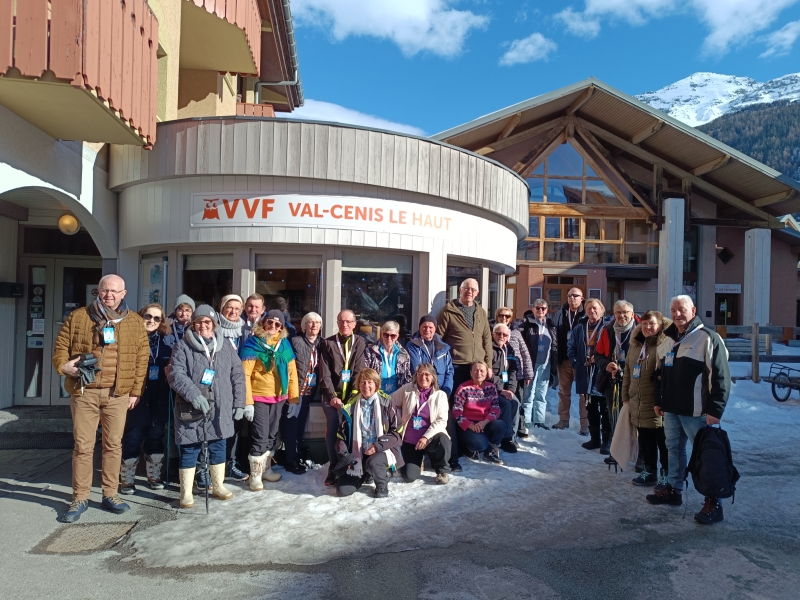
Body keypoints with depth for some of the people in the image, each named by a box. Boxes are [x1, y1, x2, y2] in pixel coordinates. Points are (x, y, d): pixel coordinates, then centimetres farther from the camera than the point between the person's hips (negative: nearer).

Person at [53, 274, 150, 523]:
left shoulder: (135, 322, 4)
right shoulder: (78, 317, 3)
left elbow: (142, 358, 4)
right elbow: (61, 346, 8)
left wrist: (136, 391, 0)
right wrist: (63, 366, -13)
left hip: (118, 394, 1)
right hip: (84, 392, 0)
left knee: (114, 445, 9)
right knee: (83, 446, 5)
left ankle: (110, 494, 22)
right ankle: (80, 498, 18)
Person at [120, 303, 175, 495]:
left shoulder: (169, 339, 8)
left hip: (160, 396, 3)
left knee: (156, 434, 10)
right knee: (133, 436, 0)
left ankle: (154, 476, 23)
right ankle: (127, 479, 14)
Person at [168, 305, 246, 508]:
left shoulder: (226, 347, 8)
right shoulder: (183, 346, -3)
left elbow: (237, 376, 10)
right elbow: (176, 375, -13)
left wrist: (239, 403, 6)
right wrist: (193, 394, -27)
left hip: (220, 409, 3)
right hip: (191, 409, -3)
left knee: (218, 447, 13)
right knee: (189, 450, 4)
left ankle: (218, 486, 29)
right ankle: (186, 492, 17)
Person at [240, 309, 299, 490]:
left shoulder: (285, 343, 4)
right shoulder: (253, 343, -9)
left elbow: (292, 372, 6)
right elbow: (245, 374, -13)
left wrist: (294, 398, 3)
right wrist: (247, 402, -18)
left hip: (279, 398, 5)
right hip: (259, 398, -5)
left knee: (272, 435, 15)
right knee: (260, 436, -3)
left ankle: (266, 469, 31)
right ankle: (255, 475, 11)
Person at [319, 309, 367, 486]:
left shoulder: (360, 343, 6)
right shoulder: (328, 343, 6)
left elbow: (359, 371, -3)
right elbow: (325, 373, -1)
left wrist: (352, 395, -13)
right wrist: (332, 396, -11)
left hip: (353, 394, 0)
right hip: (331, 394, 0)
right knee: (332, 427, -17)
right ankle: (333, 468, -6)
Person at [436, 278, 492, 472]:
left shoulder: (481, 312, 13)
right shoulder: (448, 310, -2)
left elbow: (487, 339, 14)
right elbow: (438, 337, -4)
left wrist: (488, 364, 8)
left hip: (477, 367, 5)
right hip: (455, 367, -4)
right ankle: (451, 456, 4)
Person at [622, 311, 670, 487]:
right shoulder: (635, 345, 11)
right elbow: (627, 373, 17)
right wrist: (625, 397, 15)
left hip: (657, 405, -7)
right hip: (638, 404, 7)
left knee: (663, 442, 6)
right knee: (645, 442, 17)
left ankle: (666, 475, 19)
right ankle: (649, 472, 30)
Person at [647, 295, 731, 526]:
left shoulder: (708, 338, -12)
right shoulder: (667, 340, 12)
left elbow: (721, 376, -15)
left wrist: (715, 409, -18)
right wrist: (659, 400, 17)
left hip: (696, 411, -7)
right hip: (671, 408, 8)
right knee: (674, 449, 16)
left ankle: (713, 503, 10)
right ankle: (673, 490, 29)